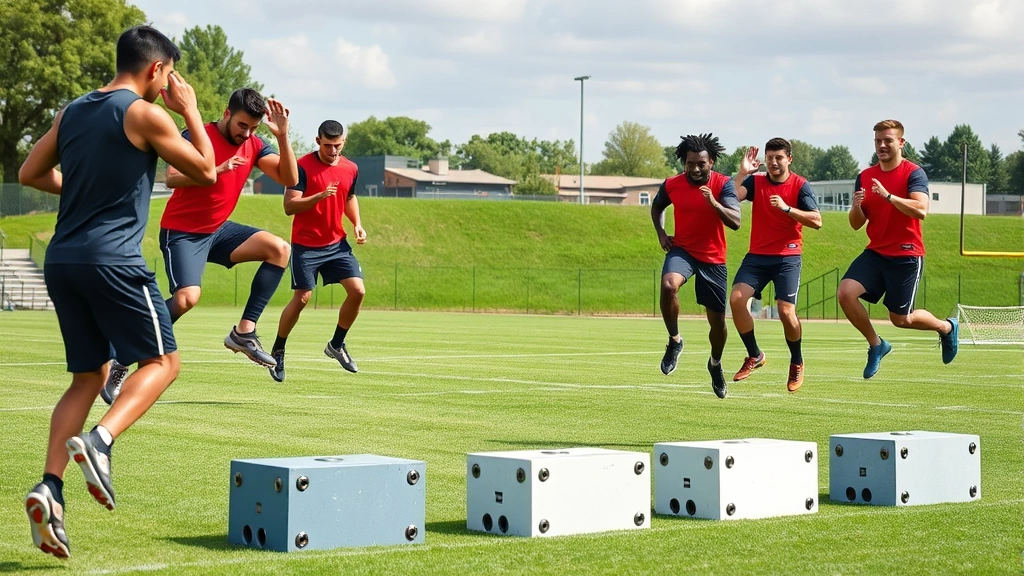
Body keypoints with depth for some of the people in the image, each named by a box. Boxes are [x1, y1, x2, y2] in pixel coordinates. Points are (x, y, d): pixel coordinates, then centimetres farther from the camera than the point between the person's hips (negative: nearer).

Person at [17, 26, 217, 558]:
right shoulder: (145, 114, -5)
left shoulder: (72, 112, 15)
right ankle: (99, 441, -18)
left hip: (61, 260, 7)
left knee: (88, 377, 12)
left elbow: (29, 174, 20)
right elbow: (205, 171, 2)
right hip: (112, 259, -7)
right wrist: (191, 112, 13)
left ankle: (50, 488, -3)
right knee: (161, 361, 6)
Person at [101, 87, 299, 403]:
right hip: (182, 232, -7)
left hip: (218, 229, 7)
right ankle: (120, 364, -16)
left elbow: (289, 179, -7)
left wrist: (283, 136, -18)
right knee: (187, 297, -27)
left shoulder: (254, 145, 2)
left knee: (279, 249, -13)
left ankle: (244, 332, -10)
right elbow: (172, 178, -29)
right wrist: (216, 171, -40)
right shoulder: (198, 136, -16)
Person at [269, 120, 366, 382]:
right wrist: (319, 196, -30)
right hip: (306, 245, -5)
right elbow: (289, 206, -16)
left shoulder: (350, 169, 5)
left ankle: (337, 345, 12)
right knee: (302, 298, -5)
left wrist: (357, 223, 7)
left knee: (357, 291, -8)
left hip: (337, 243, 5)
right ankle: (277, 351, 14)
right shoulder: (303, 166, -12)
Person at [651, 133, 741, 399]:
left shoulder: (723, 184, -11)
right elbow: (657, 206, 19)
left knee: (718, 321, 6)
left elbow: (735, 222, -22)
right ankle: (674, 341, -13)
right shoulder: (672, 185, -4)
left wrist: (713, 202, -37)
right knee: (668, 285, -34)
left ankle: (715, 364, 36)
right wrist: (661, 233, 3)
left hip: (713, 259, 0)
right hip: (682, 250, 0)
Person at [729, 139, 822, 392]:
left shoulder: (800, 185, -2)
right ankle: (754, 356, 2)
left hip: (787, 256, -3)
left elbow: (816, 221, -12)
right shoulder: (755, 181, 5)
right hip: (757, 255, 3)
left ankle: (797, 364, 11)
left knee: (786, 310, -14)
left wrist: (786, 208, -20)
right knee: (736, 298, -16)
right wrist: (742, 171, -15)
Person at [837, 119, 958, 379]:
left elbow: (921, 210, -26)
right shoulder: (865, 177, 6)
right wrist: (856, 207, -15)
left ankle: (946, 327, 33)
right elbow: (857, 224, 7)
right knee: (845, 293, -17)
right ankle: (876, 345, 4)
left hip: (906, 255, -5)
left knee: (901, 319, 1)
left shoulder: (913, 173, -10)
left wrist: (888, 196, -35)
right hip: (875, 253, 5)